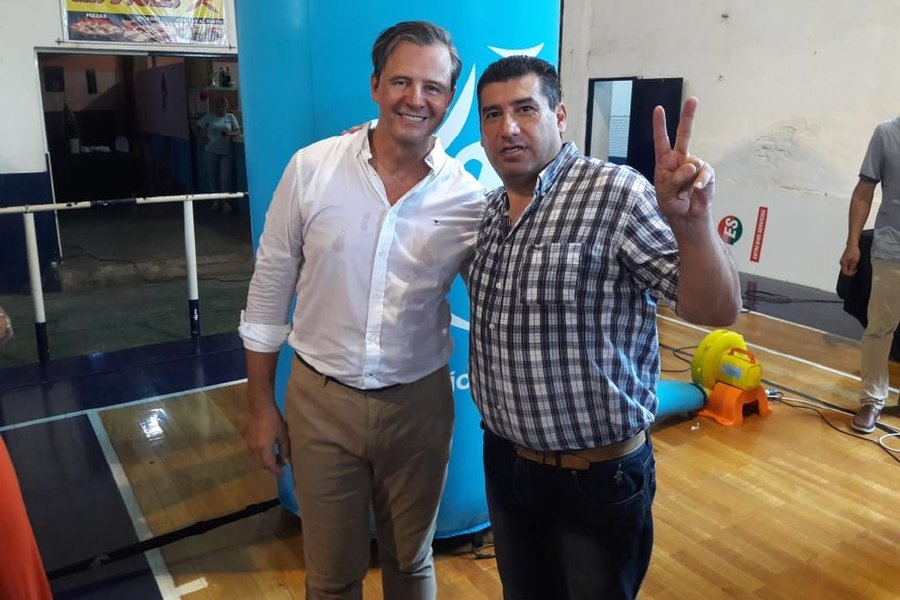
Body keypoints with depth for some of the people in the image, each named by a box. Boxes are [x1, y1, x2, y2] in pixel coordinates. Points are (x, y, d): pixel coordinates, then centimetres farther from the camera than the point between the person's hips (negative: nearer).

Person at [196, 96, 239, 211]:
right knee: (212, 176, 6)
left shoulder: (231, 117, 5)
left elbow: (237, 130, 2)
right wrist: (205, 135, -3)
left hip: (226, 152, -1)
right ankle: (215, 200, 16)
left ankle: (226, 201, 5)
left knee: (225, 177, -4)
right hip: (211, 151, 1)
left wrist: (230, 134, -17)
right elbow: (198, 127, 11)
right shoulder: (209, 117, 5)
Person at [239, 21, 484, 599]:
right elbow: (270, 289, -1)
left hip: (419, 405, 1)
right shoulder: (312, 168, -8)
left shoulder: (470, 199, -7)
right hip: (320, 401, 0)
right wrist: (261, 405, 1)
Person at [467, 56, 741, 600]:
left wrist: (692, 223, -39)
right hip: (504, 460, 6)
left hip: (597, 475, -6)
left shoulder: (616, 193, -18)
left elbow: (718, 311, -22)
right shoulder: (492, 208, 3)